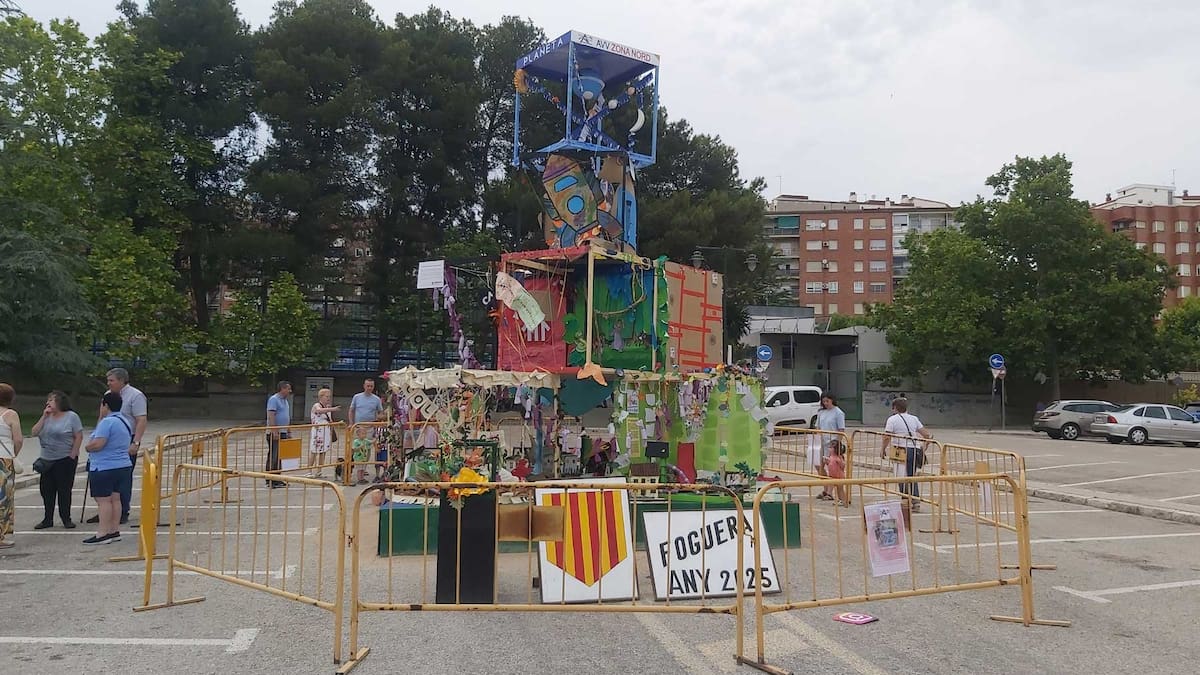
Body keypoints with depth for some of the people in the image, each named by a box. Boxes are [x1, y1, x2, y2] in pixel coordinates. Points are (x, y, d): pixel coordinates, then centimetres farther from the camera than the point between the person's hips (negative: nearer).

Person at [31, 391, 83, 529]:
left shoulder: (71, 416, -5)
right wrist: (44, 417, -4)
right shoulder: (47, 417, 12)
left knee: (64, 489, 0)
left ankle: (66, 518, 10)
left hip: (65, 460, -5)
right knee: (46, 490, 6)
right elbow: (34, 432, 1)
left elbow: (79, 437, -7)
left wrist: (73, 455, -12)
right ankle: (48, 519, 16)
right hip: (47, 460, 5)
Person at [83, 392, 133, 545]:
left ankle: (103, 533, -3)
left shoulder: (107, 422, -17)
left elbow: (97, 444, -23)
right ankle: (114, 531, 15)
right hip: (123, 466, 9)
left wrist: (88, 446, -4)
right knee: (115, 499, 12)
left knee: (103, 500, -5)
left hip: (105, 468, -9)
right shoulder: (124, 422, 14)